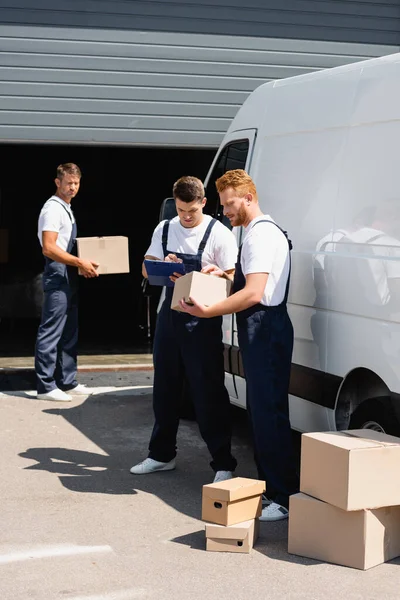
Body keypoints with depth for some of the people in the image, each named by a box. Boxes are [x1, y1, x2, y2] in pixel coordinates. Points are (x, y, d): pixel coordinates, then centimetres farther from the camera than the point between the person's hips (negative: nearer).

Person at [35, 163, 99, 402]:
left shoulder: (67, 209, 16)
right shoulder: (53, 209, -14)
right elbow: (49, 248, -23)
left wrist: (81, 263, 14)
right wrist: (80, 262, -23)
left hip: (69, 275, 10)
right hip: (58, 275, -10)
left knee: (70, 331, 13)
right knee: (51, 331, -6)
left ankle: (67, 381, 20)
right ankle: (45, 385, -2)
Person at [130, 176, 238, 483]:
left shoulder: (219, 234, -9)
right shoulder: (165, 229, 8)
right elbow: (147, 269, 12)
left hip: (203, 322, -6)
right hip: (170, 315, 6)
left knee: (209, 393, -4)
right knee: (165, 388, 15)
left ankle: (223, 463, 4)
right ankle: (162, 454, 29)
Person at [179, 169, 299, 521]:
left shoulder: (261, 234, -15)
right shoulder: (257, 232, 19)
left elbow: (254, 292, -23)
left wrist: (208, 311, -22)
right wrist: (225, 274, 14)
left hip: (266, 331, -11)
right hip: (259, 332, 11)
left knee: (269, 415, -10)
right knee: (260, 412, 15)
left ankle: (285, 498, -7)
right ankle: (269, 486, 24)